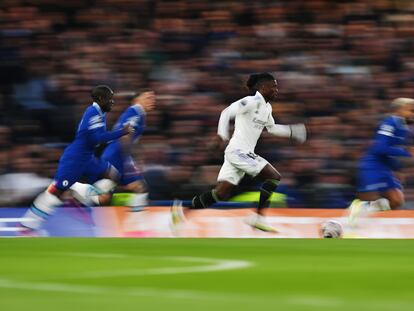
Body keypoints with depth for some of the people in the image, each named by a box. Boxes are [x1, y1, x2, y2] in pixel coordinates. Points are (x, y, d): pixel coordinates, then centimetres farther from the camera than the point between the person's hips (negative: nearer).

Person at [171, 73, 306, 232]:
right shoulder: (252, 102, -11)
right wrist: (222, 134, -27)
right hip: (238, 151, -9)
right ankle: (259, 217, -6)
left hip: (245, 153, 9)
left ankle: (182, 209, 4)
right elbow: (227, 112, -16)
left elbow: (272, 128, 34)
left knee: (221, 193, 3)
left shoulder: (267, 107, 18)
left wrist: (291, 131, 26)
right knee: (274, 177, -9)